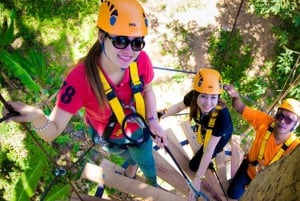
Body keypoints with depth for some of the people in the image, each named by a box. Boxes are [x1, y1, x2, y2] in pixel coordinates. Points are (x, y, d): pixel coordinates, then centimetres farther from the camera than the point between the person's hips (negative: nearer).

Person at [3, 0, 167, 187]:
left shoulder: (141, 60, -31)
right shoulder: (81, 78, -41)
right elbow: (53, 132, -40)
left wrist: (153, 121, -19)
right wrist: (38, 118, -62)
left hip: (138, 130, 2)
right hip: (110, 137, -1)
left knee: (146, 161, 28)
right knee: (131, 156, 32)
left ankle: (153, 185, 67)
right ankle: (133, 163, 72)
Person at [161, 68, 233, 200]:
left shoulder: (222, 115, -45)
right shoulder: (193, 97, -35)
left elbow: (209, 150, -39)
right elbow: (179, 106, -10)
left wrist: (197, 179, -37)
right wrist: (162, 115, -25)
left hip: (221, 135, -3)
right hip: (204, 129, 4)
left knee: (194, 165, 7)